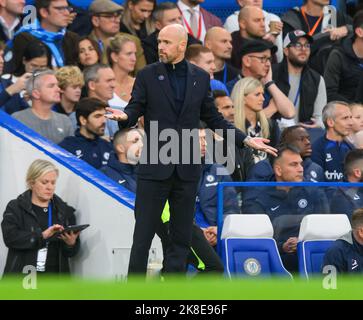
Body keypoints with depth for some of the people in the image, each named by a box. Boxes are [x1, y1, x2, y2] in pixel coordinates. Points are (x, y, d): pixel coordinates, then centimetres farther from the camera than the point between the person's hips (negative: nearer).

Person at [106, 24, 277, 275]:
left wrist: (246, 140, 6)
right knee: (143, 235, -3)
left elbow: (212, 117, 13)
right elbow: (135, 110, -3)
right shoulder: (148, 75, 1)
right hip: (155, 167, -2)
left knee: (182, 238, 5)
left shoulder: (200, 77, 7)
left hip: (187, 169, 2)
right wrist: (124, 116, -27)